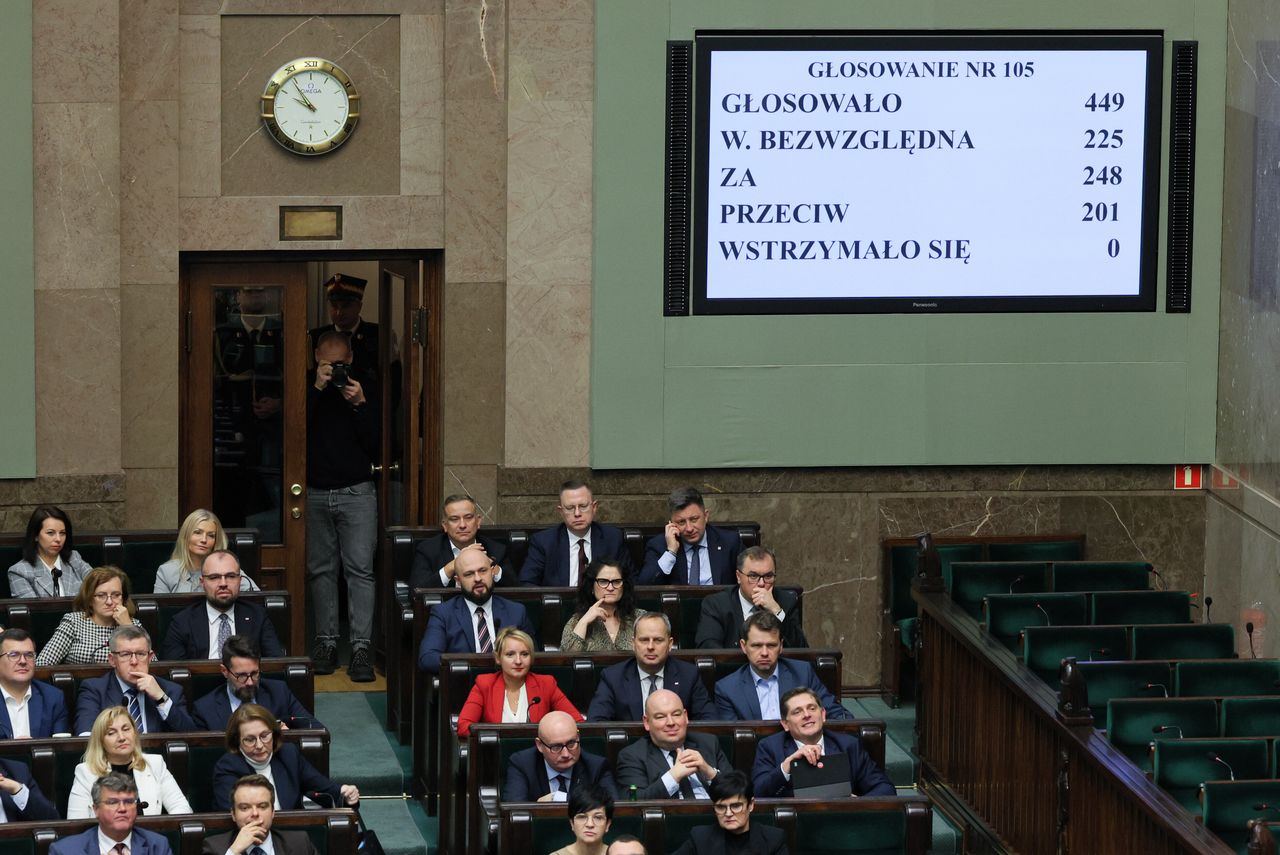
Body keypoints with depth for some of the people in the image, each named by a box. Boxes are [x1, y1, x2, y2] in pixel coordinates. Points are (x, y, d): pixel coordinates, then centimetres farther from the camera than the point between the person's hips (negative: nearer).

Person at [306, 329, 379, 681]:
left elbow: (375, 441, -1)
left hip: (357, 491, -1)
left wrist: (360, 404, -16)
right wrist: (316, 389, -17)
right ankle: (326, 641, 11)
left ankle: (361, 647, -13)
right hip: (315, 492, 1)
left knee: (360, 568, -10)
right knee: (321, 570, 4)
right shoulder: (307, 385, 3)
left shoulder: (364, 383, 2)